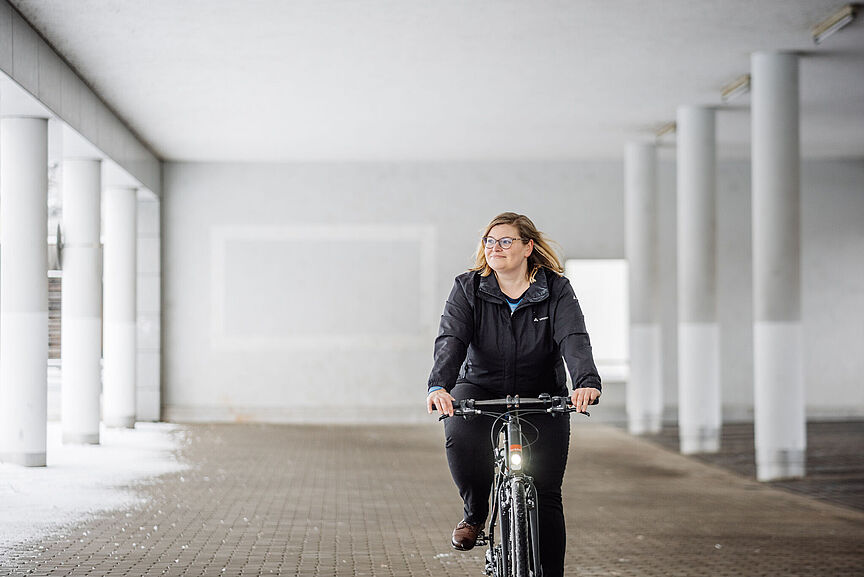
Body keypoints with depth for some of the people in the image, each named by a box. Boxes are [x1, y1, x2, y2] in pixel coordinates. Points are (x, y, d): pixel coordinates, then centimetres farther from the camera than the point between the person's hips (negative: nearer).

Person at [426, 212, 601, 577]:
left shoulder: (556, 290, -6)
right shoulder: (468, 289, -5)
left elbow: (573, 340, -22)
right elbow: (450, 341, -19)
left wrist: (586, 382, -42)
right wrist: (438, 386, -39)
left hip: (542, 397, 0)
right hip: (481, 389, 0)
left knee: (546, 495, -7)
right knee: (460, 437, -32)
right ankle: (474, 515, -6)